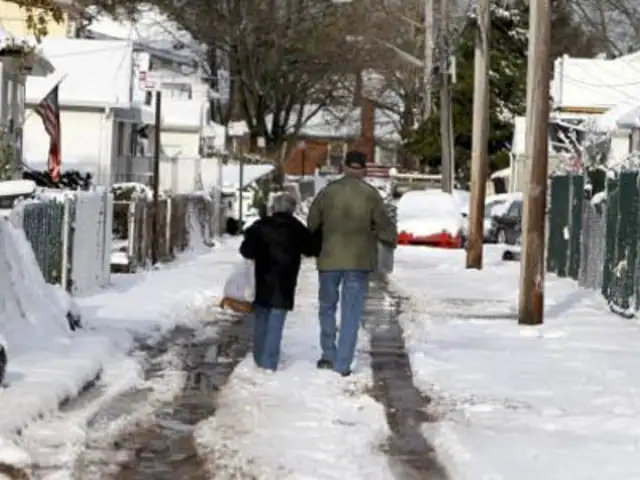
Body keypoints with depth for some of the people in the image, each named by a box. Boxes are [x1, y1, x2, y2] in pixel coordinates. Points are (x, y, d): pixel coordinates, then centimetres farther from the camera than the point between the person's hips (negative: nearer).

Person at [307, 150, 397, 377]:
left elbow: (312, 224, 4)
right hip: (359, 261, -1)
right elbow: (385, 226, -2)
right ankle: (342, 365, 1)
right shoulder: (370, 195, -6)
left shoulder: (328, 192, -3)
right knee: (351, 313, 3)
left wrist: (316, 246, 22)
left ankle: (328, 355, 20)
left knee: (327, 307, 19)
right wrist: (391, 241, 20)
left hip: (329, 259, 1)